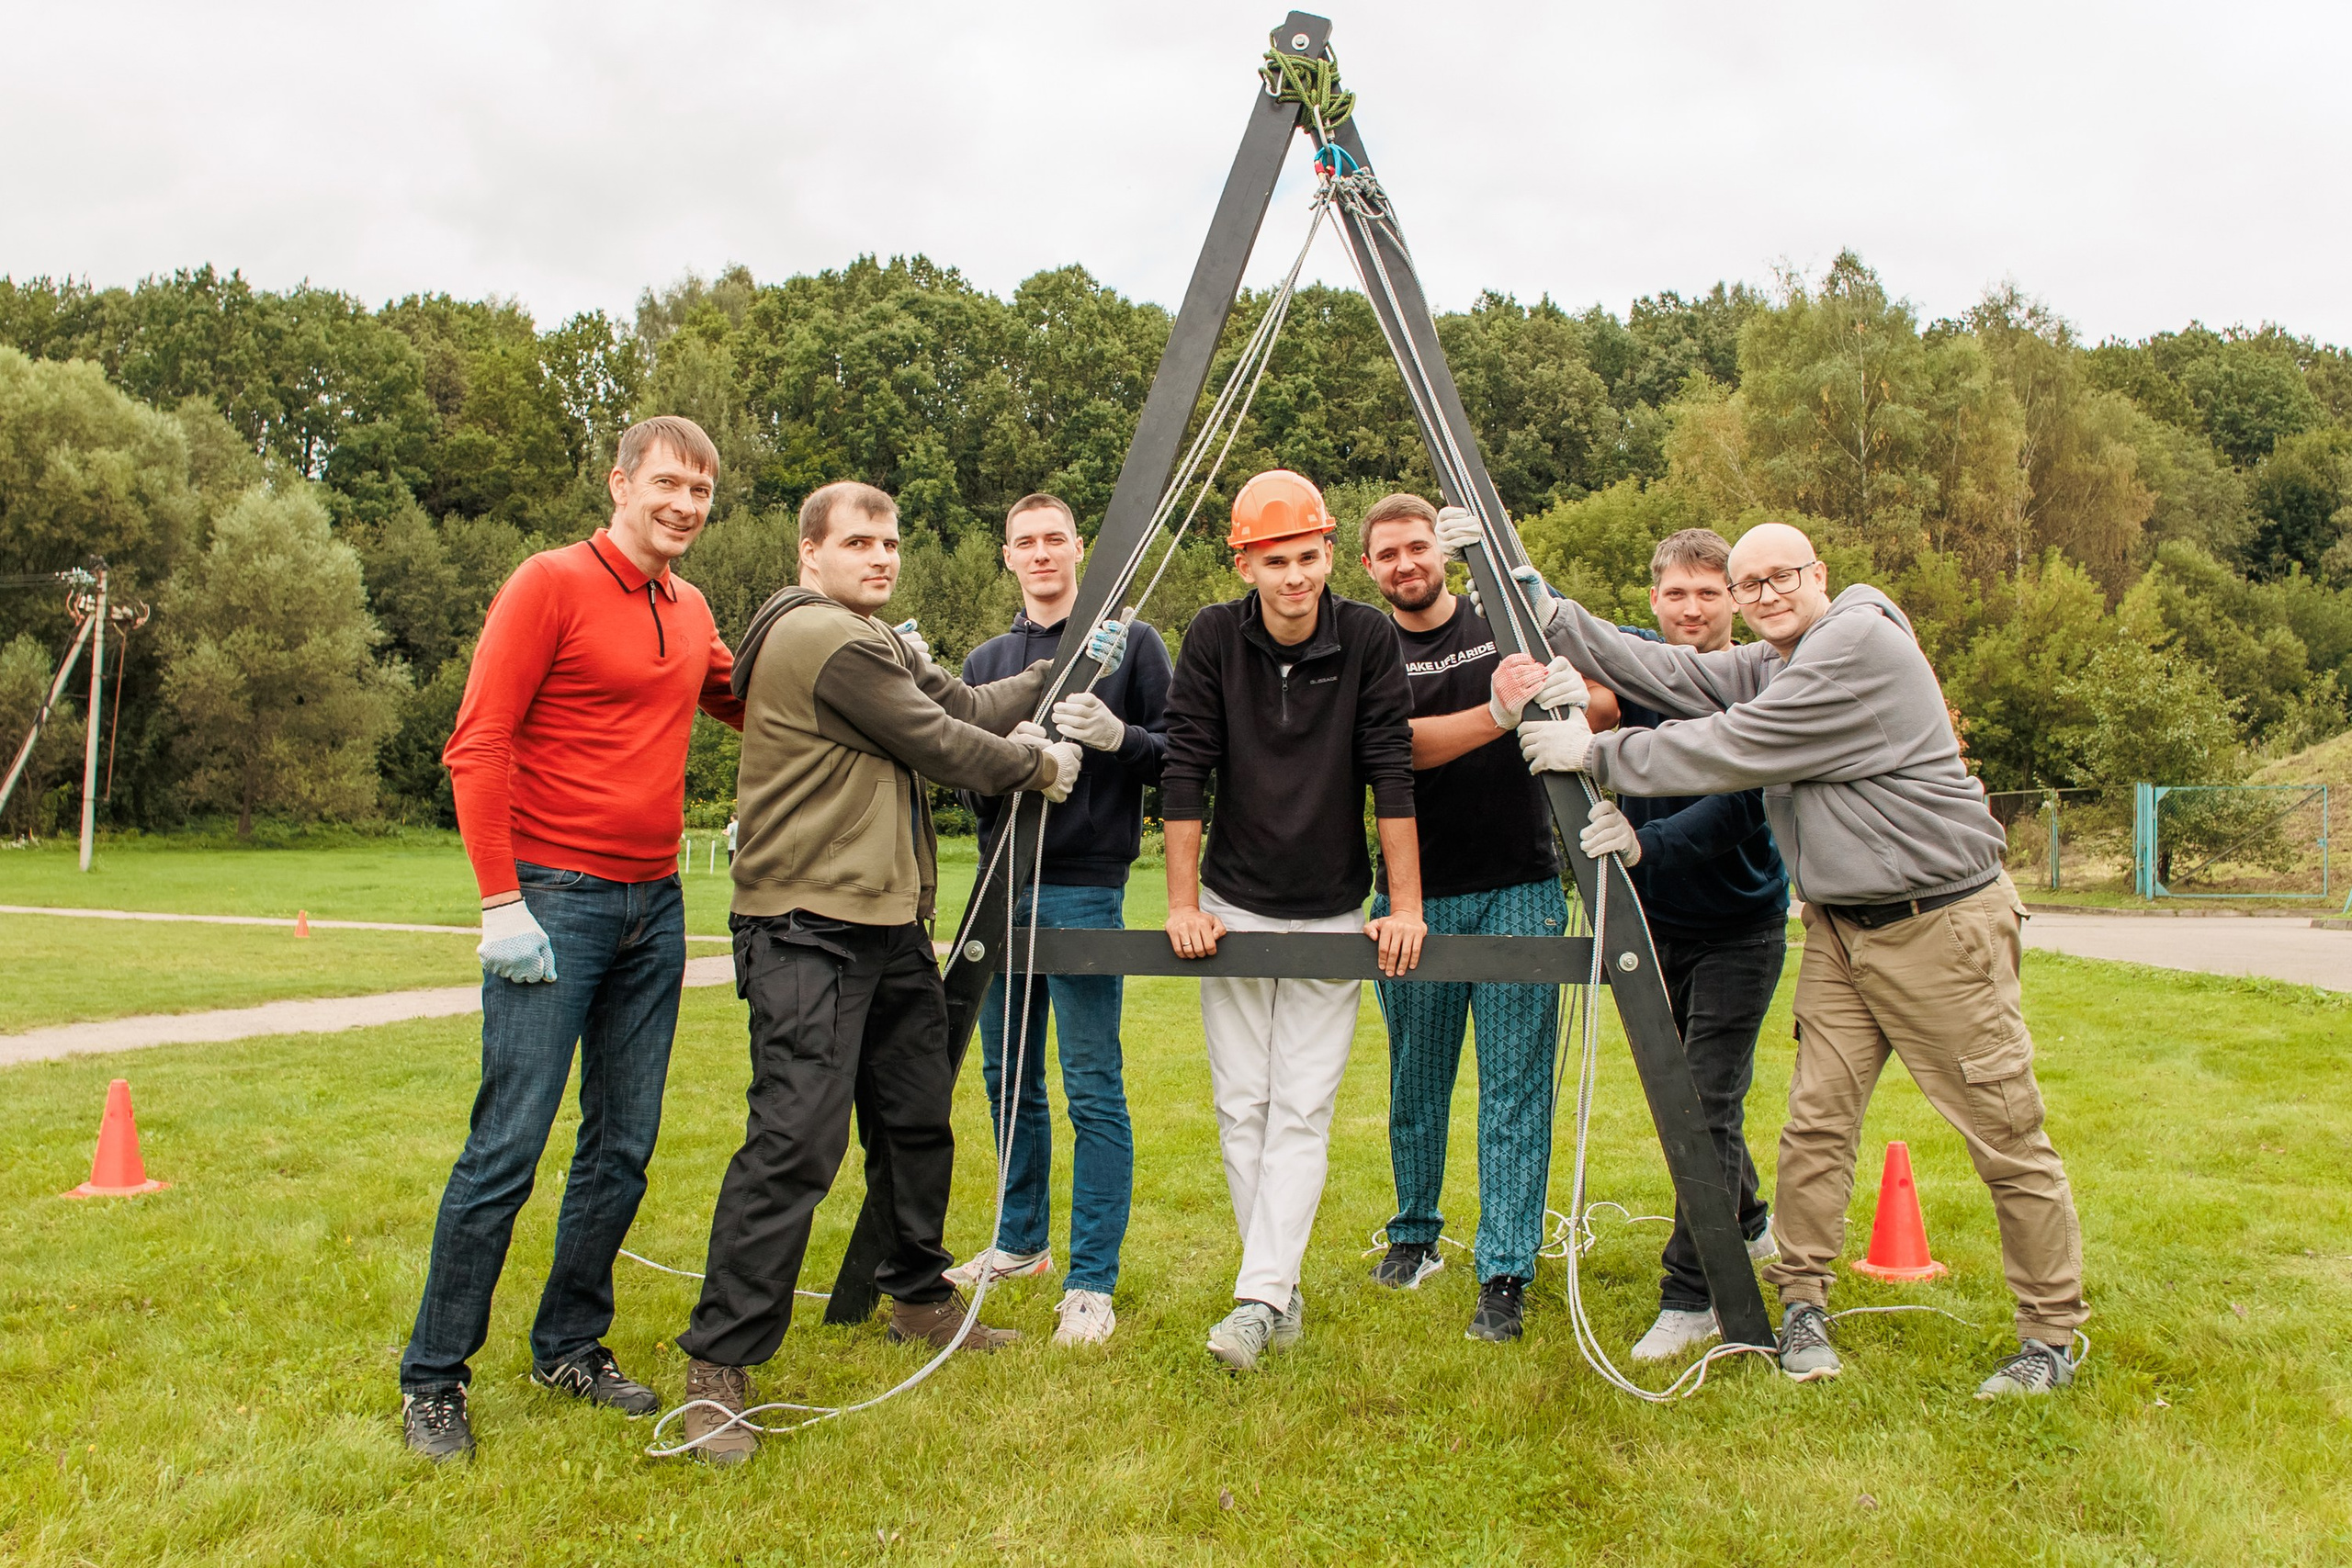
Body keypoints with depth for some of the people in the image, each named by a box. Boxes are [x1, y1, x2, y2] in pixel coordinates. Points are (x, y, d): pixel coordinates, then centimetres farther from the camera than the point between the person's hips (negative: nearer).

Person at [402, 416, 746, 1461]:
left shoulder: (690, 612, 13)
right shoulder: (551, 585, -6)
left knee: (623, 1148, 10)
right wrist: (501, 903, -15)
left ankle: (571, 1347, 24)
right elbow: (477, 746, -10)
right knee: (506, 1148, -3)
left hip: (655, 906, 7)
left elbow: (753, 704, 29)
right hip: (557, 901, -6)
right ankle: (434, 1378, 11)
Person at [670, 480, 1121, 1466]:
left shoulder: (869, 642, 23)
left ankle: (921, 1301, 33)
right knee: (795, 1139, -13)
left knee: (918, 1122, 16)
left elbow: (964, 707, 16)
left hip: (890, 925, 10)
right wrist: (1040, 768, 4)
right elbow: (942, 744, -11)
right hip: (808, 931, -10)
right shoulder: (817, 638, -12)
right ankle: (719, 1366, -6)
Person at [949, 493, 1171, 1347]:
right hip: (1001, 884, 5)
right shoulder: (985, 661, 15)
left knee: (1092, 1090, -6)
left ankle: (1092, 1283, 1)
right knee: (1009, 1078, 14)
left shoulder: (1130, 642, 3)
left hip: (1083, 890, -5)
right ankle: (1021, 1243, 30)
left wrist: (1119, 737, -20)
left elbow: (1177, 756, -1)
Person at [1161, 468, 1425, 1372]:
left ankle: (1258, 1299, -3)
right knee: (1243, 1106, 3)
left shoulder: (1369, 640, -9)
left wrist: (1407, 907, -11)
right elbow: (1186, 774, -7)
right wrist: (1183, 905, -9)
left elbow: (1391, 775, -10)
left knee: (1302, 1111, -5)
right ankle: (1283, 1293, 15)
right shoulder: (1214, 639, -7)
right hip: (1234, 909, 1)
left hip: (1334, 917, -1)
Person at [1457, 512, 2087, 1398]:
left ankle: (2053, 1337, 16)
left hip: (1941, 925, -7)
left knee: (2007, 1139, 3)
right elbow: (1669, 676, 0)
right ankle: (1801, 1306, 15)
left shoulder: (1859, 645, -17)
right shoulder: (1768, 665, 11)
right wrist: (1550, 617, -7)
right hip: (1840, 927, 8)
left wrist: (1594, 754, -16)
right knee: (1816, 1123, 3)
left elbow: (1732, 750, -20)